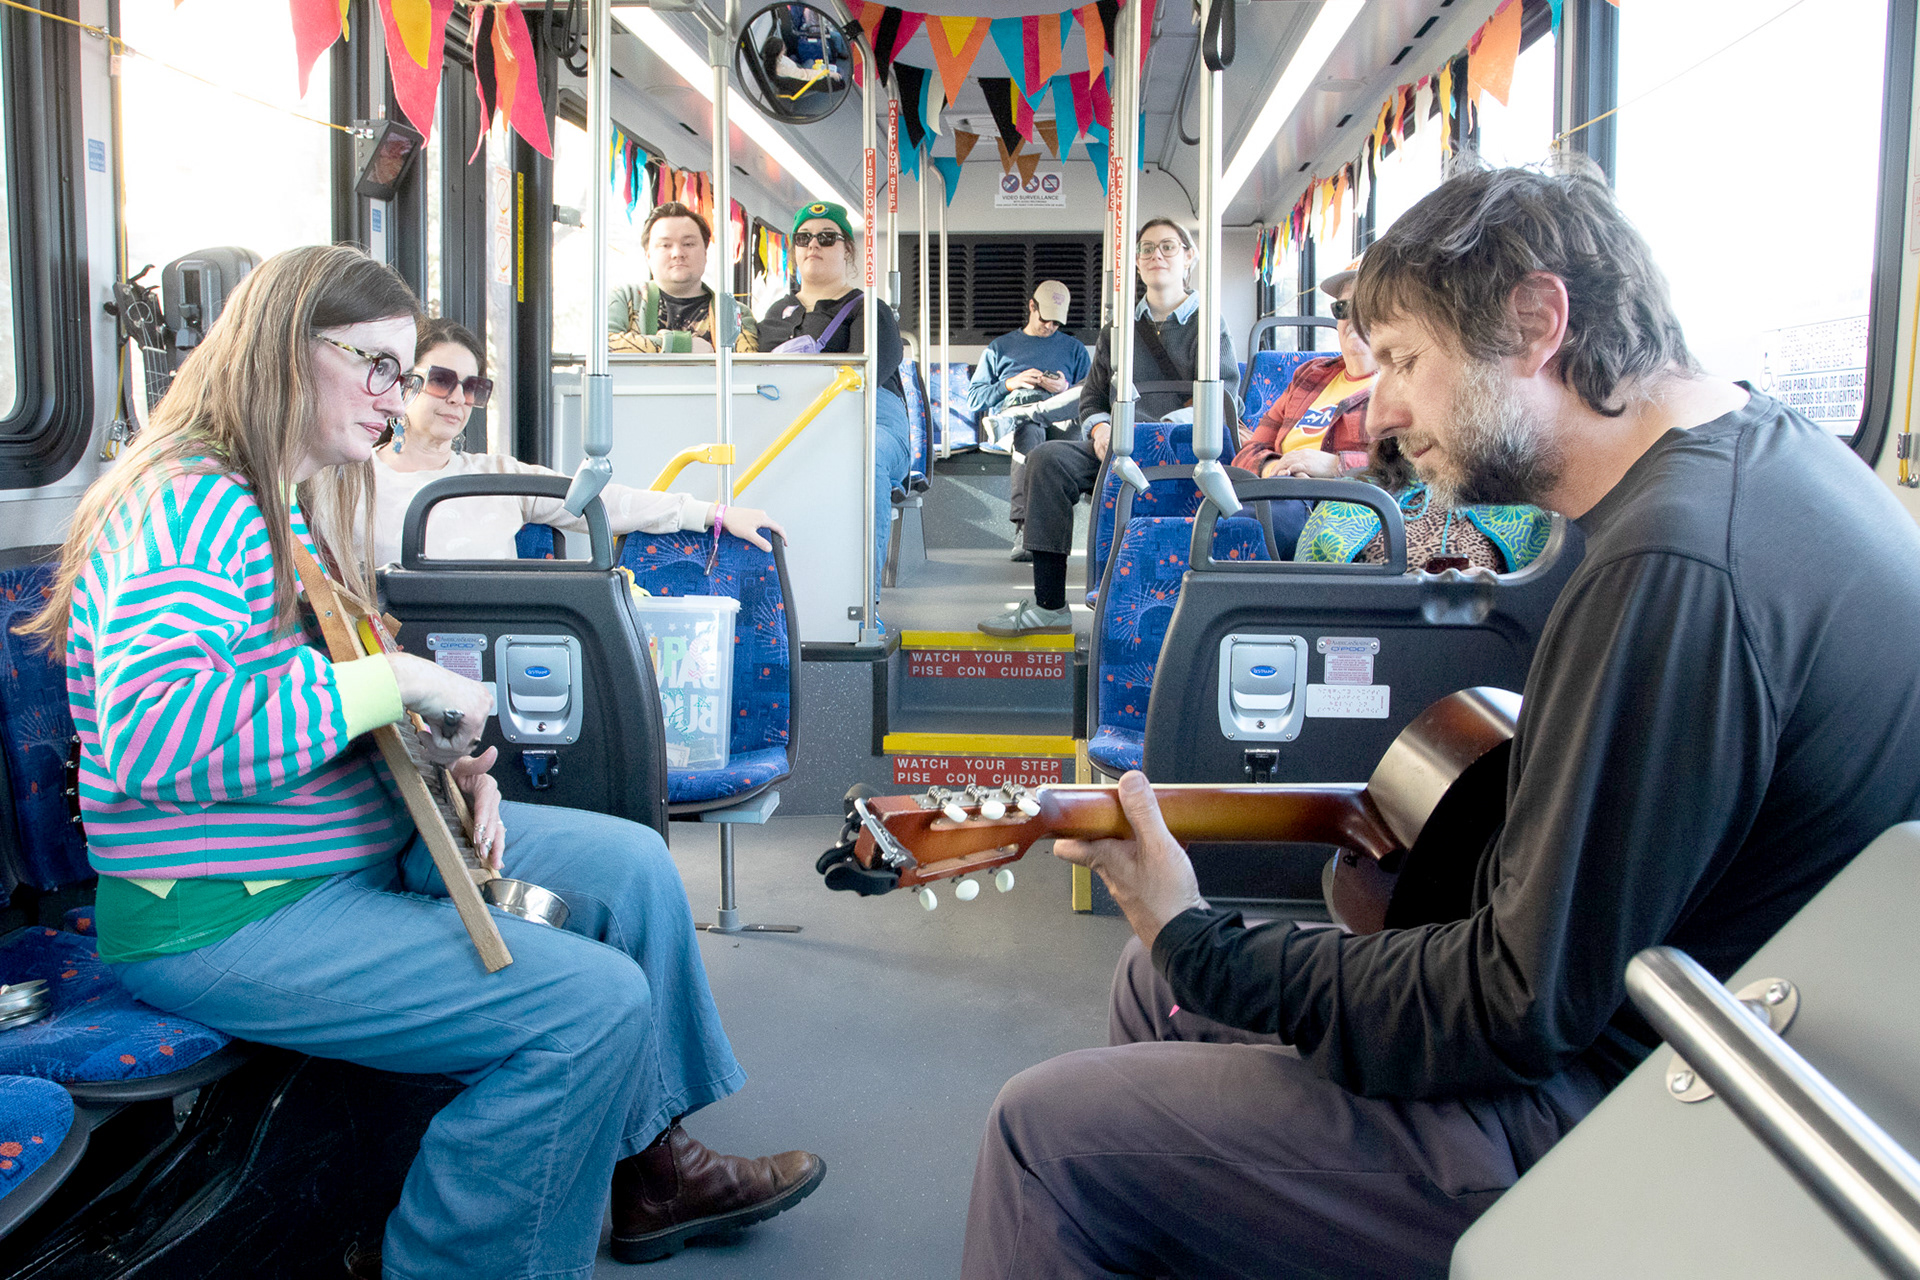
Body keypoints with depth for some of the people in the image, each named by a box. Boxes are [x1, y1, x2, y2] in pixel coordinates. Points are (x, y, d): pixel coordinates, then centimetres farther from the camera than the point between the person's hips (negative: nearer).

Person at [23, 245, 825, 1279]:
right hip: (225, 918, -10)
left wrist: (449, 764, 3)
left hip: (365, 845, 11)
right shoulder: (190, 506, -20)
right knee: (596, 1000, -22)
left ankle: (648, 1164, 22)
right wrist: (389, 683, -30)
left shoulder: (301, 509, 14)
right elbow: (149, 737, -35)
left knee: (631, 865, 8)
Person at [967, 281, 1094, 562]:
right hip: (1010, 411, -1)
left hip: (1058, 415, 1)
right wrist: (1011, 384, 7)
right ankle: (1026, 526, -55)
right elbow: (974, 397, 23)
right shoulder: (1000, 347, 32)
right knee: (1028, 430, -42)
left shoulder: (1075, 349, 33)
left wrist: (1066, 389, 0)